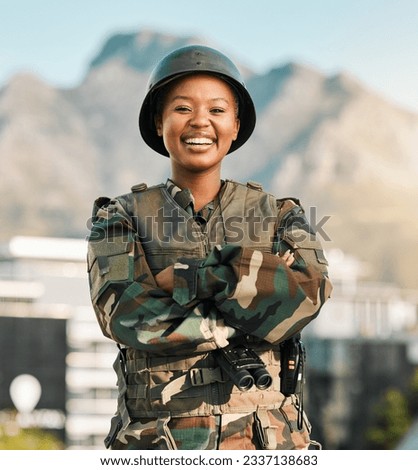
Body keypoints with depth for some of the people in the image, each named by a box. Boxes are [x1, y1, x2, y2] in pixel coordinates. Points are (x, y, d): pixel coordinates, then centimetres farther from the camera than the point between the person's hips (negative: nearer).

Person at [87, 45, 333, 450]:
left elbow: (309, 291, -7)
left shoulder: (279, 216, 13)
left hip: (264, 446, 1)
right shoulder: (121, 218, 9)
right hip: (158, 444, -1)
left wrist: (184, 279, -9)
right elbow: (124, 314, -8)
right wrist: (259, 301, -8)